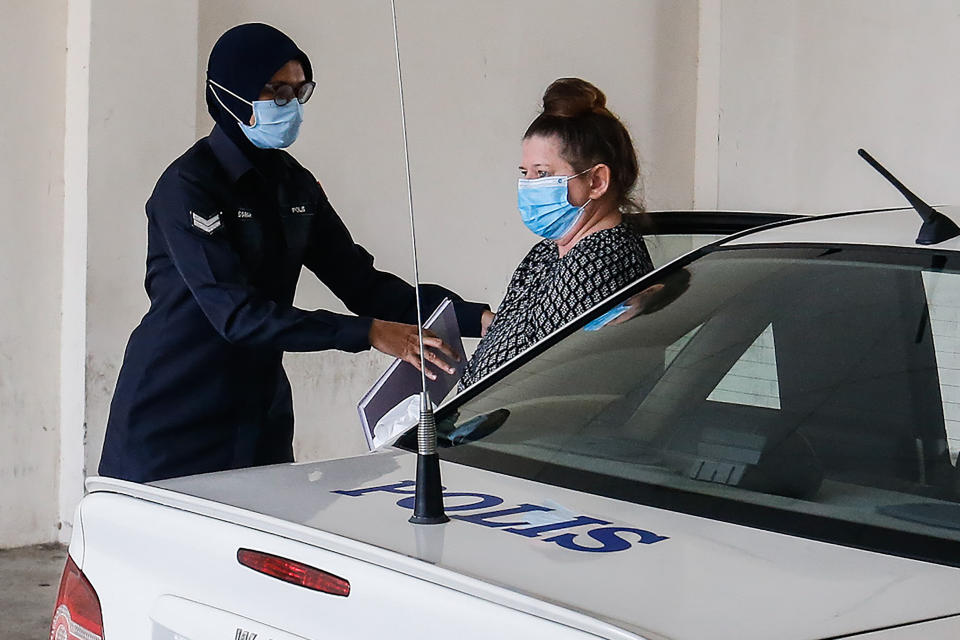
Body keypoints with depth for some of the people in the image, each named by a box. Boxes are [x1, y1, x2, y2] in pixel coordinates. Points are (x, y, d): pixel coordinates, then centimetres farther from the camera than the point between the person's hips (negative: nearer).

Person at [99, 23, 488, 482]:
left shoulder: (295, 185, 9)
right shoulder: (189, 186, -15)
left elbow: (360, 281, 7)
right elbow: (236, 312, -24)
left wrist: (477, 318, -6)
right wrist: (369, 333, -30)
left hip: (260, 408, 7)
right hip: (173, 421, -7)